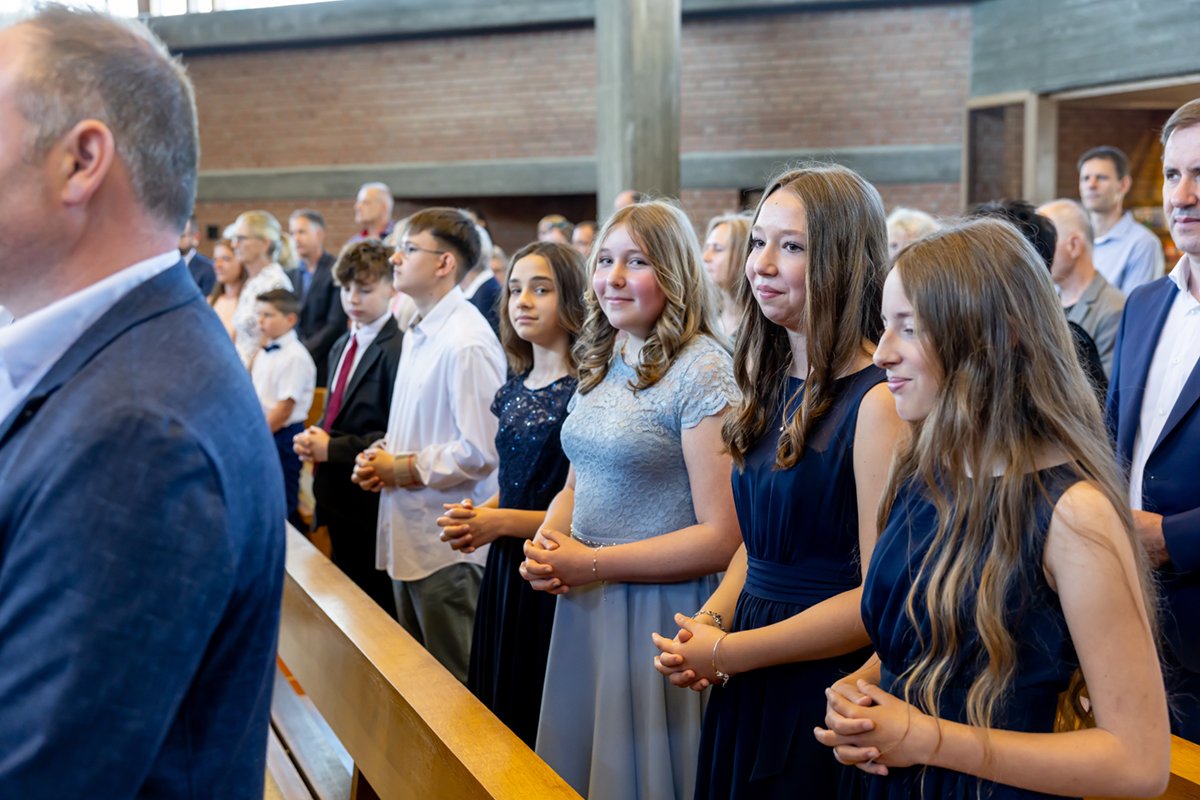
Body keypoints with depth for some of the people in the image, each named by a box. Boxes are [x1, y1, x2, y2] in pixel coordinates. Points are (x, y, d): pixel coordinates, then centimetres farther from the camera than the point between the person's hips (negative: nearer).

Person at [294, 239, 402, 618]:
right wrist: (313, 440, 1)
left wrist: (333, 448, -20)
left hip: (371, 503, -9)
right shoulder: (341, 347, 13)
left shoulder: (397, 350, -17)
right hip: (338, 500, 9)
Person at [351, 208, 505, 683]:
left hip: (447, 544, -10)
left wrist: (402, 469, -13)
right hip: (409, 537, 10)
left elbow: (479, 451, -23)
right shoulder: (417, 334, 12)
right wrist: (384, 454, 4)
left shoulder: (466, 341, -19)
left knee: (453, 684, 4)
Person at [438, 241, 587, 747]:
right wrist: (477, 516, 2)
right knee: (500, 716, 16)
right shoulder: (513, 390, 10)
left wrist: (501, 522, -16)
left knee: (542, 720, 2)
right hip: (506, 571, 8)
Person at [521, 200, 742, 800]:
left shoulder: (703, 371, -15)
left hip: (657, 612, -7)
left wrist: (593, 563, -17)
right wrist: (545, 547, -3)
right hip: (581, 606, 7)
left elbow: (723, 537, -19)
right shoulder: (601, 365, 9)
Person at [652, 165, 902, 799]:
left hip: (826, 687, -7)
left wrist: (727, 652, -15)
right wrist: (709, 620, -2)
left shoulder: (877, 401, -17)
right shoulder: (773, 385, 7)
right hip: (750, 687, 7)